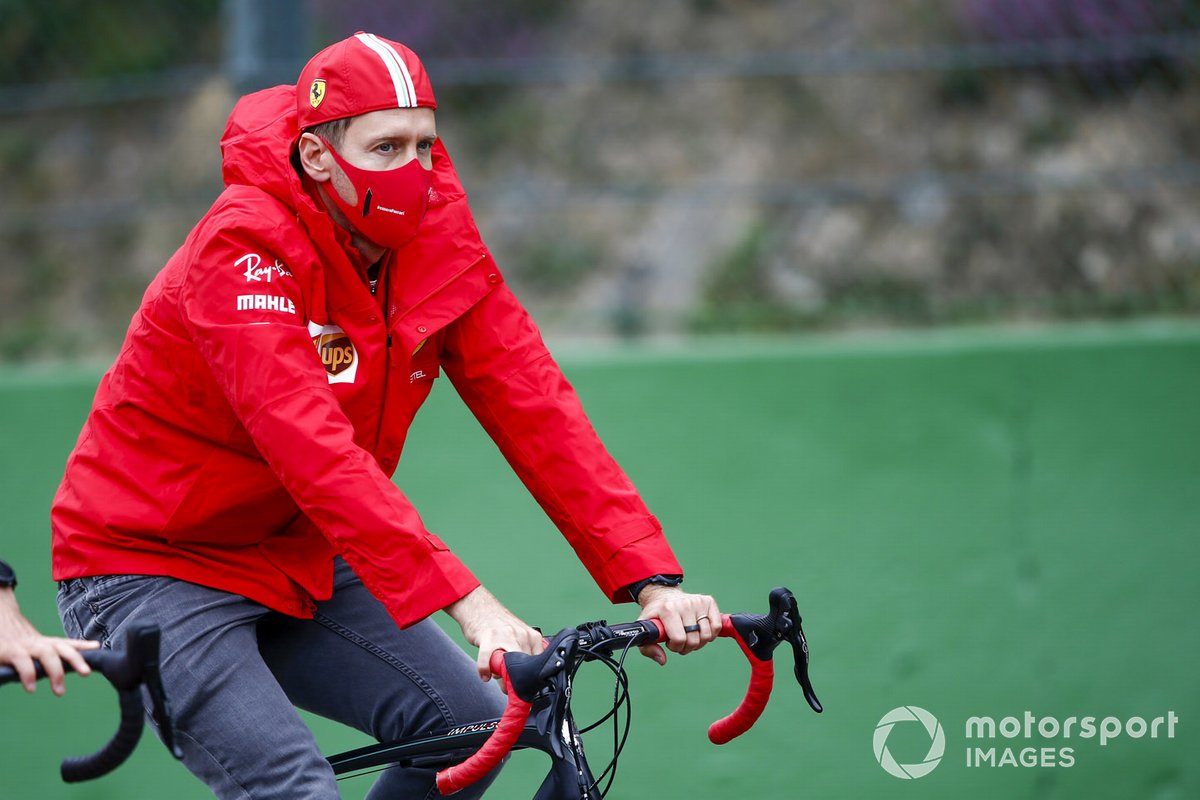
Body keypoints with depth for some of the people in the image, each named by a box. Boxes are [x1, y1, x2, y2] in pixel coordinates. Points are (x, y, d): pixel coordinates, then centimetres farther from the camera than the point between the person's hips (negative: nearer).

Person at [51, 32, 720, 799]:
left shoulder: (438, 239, -7)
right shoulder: (244, 250, -26)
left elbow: (534, 407, -11)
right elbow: (314, 450, -38)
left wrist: (649, 579, -22)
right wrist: (467, 601, -46)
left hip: (293, 562, 7)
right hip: (155, 569, -7)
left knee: (475, 723, -6)